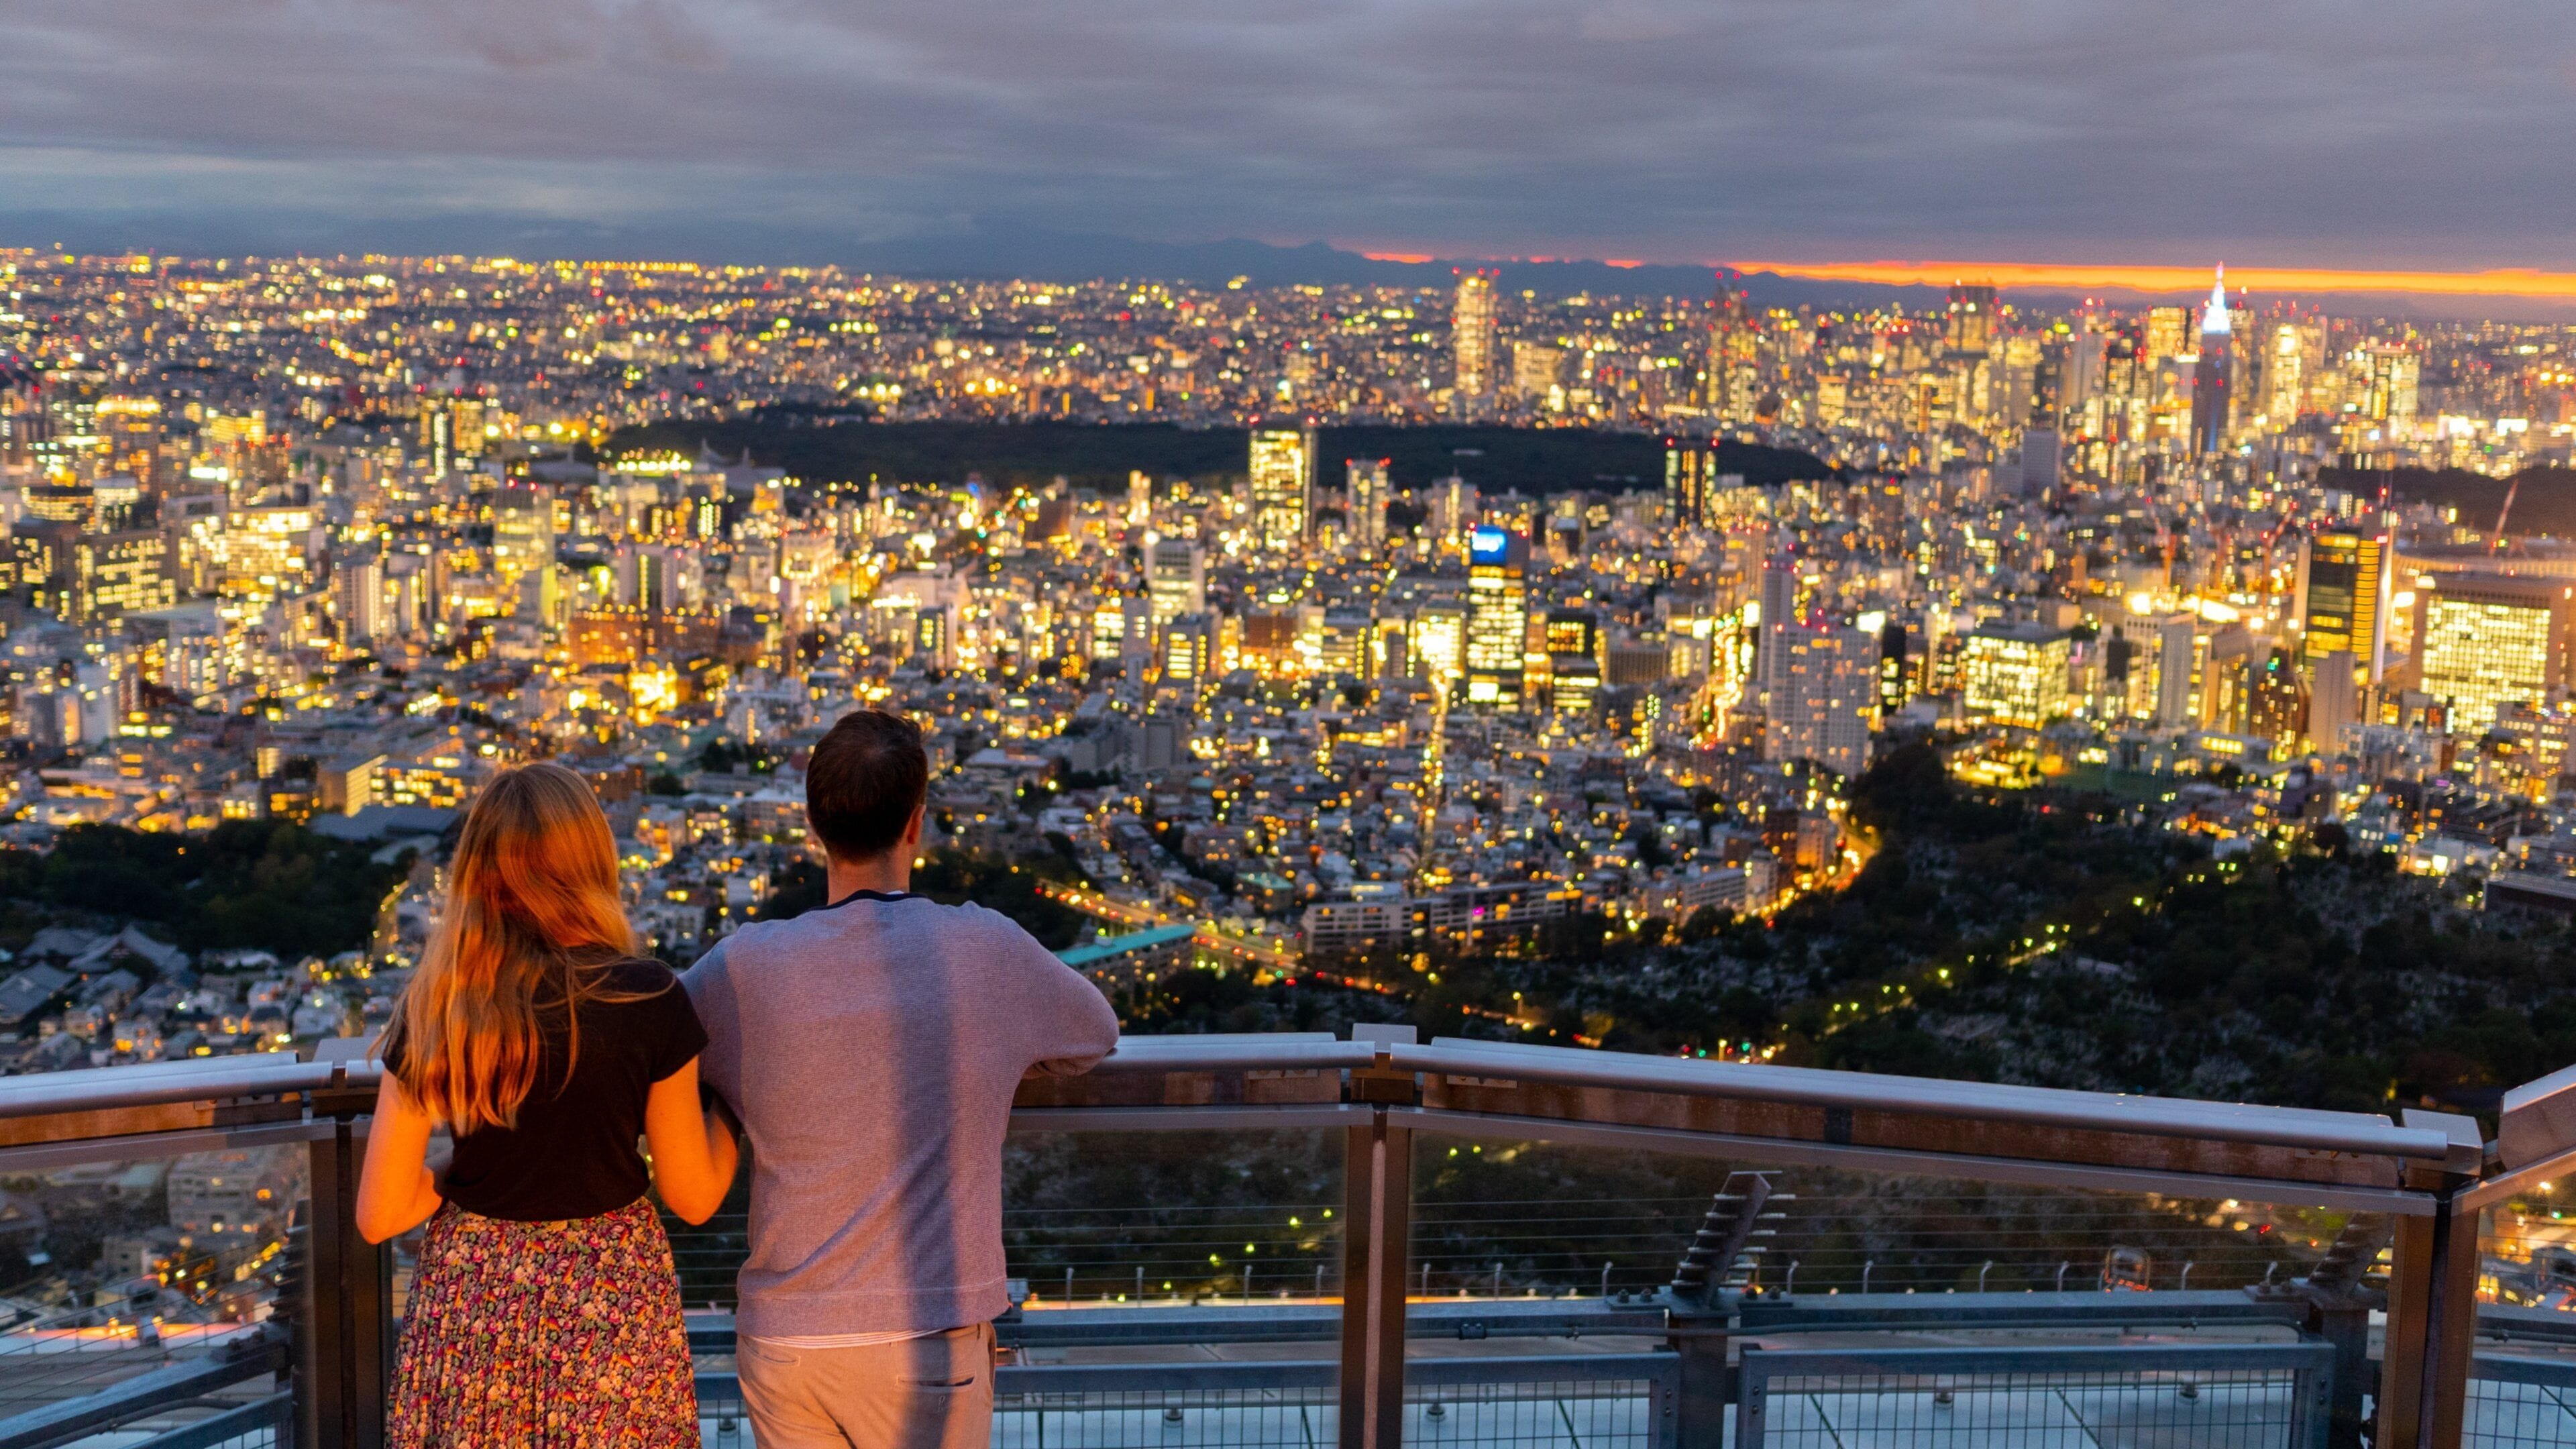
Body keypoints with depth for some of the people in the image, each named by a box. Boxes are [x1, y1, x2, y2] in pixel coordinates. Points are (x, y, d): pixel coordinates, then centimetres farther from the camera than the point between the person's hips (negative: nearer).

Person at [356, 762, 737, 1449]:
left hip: (470, 1308, 2)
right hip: (611, 1300, -2)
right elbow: (693, 1198, -5)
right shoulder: (647, 998, -14)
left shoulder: (433, 1008, -7)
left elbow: (380, 1216, -4)